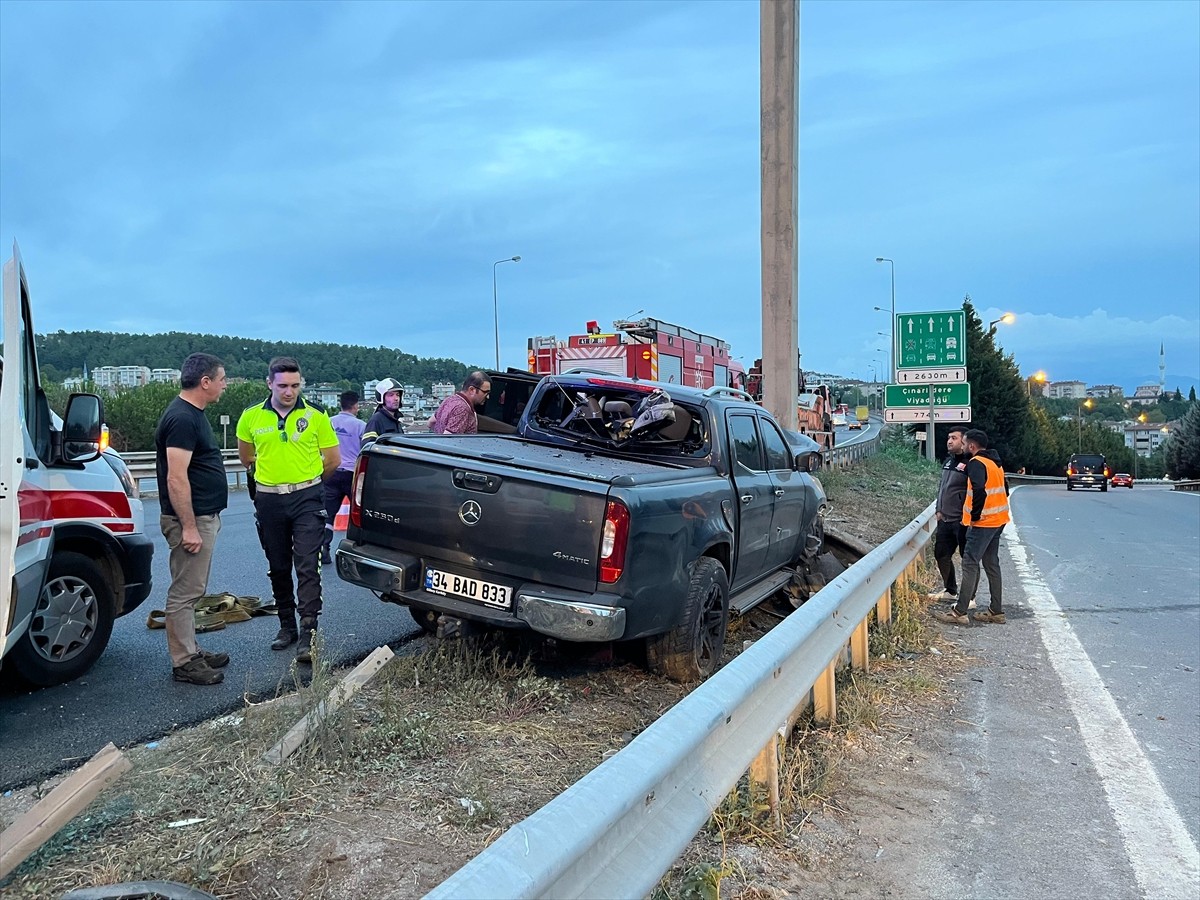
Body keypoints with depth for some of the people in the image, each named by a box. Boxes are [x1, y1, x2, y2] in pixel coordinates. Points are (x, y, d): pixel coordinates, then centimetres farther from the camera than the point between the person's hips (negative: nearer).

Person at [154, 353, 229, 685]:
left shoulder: (192, 414, 14)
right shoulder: (182, 418, -19)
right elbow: (176, 478, -24)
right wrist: (189, 527, -23)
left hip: (203, 517, 11)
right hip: (191, 520, -11)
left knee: (191, 590, 17)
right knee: (184, 592, -2)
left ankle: (191, 651, 27)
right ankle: (184, 663, 6)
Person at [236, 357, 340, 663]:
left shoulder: (315, 416, -5)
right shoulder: (251, 417, 1)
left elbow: (333, 459, 3)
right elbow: (246, 456, 19)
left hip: (307, 499, -3)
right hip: (269, 501, 3)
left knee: (308, 567, -8)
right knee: (278, 568, 13)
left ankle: (308, 633, -6)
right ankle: (287, 626, 27)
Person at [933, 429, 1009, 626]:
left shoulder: (976, 463, -15)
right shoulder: (995, 462, 15)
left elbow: (979, 490, -29)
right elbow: (1004, 491, 20)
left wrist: (975, 515, -18)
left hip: (983, 523, -9)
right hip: (998, 521, 10)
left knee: (970, 564, -7)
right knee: (991, 564, 14)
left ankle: (959, 612, -7)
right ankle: (996, 611, 18)